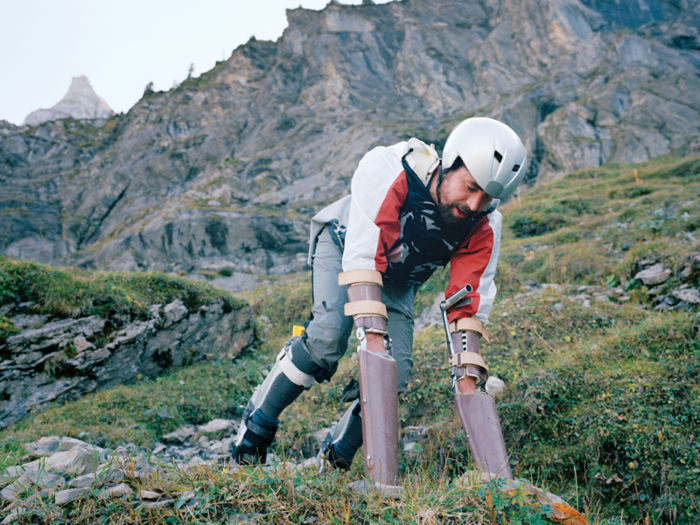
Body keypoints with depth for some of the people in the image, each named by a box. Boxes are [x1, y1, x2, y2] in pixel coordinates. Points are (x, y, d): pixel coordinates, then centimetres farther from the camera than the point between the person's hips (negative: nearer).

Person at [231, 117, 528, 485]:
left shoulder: (484, 230, -23)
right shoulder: (387, 171, -37)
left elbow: (468, 306, -17)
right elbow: (362, 258, -41)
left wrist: (468, 375, -23)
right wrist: (373, 334, -47)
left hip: (398, 282, 4)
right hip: (343, 247, -4)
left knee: (396, 372, -14)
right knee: (330, 334, -30)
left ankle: (336, 460, 9)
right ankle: (255, 427, -11)